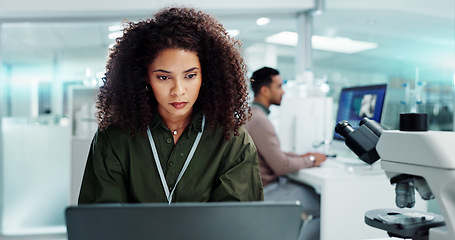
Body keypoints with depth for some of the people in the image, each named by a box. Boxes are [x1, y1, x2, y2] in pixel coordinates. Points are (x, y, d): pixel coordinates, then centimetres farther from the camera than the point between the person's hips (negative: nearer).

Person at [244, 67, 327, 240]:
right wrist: (310, 160, -6)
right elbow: (281, 166, -22)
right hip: (267, 191, -10)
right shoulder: (259, 120, -22)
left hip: (266, 185, 10)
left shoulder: (250, 114, 11)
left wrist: (299, 157, 10)